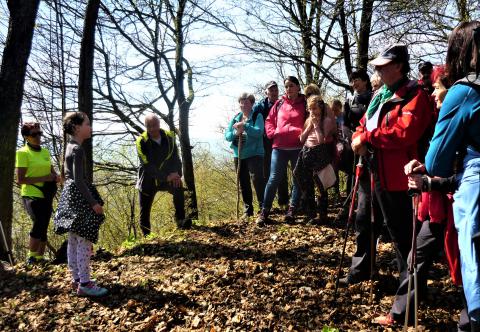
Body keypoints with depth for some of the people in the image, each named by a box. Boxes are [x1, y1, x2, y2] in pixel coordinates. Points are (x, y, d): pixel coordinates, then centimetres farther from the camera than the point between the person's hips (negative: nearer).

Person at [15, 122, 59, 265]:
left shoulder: (45, 152, 13)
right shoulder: (23, 153, -6)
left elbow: (53, 173, 20)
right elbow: (20, 180, -11)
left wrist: (56, 177, -3)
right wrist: (43, 178, -19)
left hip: (46, 195, 6)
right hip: (31, 195, -6)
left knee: (43, 227, 8)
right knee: (39, 223, -20)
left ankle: (40, 257, 20)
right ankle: (31, 257, -5)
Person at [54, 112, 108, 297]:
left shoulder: (69, 147, 14)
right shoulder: (78, 149, -16)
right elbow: (79, 180, -21)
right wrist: (93, 202, -19)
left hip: (70, 195, 10)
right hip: (79, 197, -10)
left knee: (73, 241, 13)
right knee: (84, 241, -6)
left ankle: (76, 279, 22)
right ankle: (84, 284, 0)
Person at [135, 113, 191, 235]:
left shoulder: (169, 136, -8)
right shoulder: (141, 141, -17)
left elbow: (176, 157, -5)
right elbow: (147, 165, -24)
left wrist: (177, 174, -24)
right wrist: (166, 177, -32)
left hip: (167, 176, 1)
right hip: (148, 179, -1)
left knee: (178, 187, -31)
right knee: (145, 212, 3)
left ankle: (180, 220, -24)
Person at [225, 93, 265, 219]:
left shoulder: (257, 116, -3)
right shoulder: (235, 118, 11)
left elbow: (259, 132, -18)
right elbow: (227, 136, 4)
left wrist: (245, 126, -28)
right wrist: (236, 133, -16)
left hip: (254, 154, -5)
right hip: (239, 155, 6)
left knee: (257, 180, -17)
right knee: (243, 184, 10)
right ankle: (247, 210, 21)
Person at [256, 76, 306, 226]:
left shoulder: (305, 104, 4)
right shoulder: (279, 104, 10)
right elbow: (269, 121, 14)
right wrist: (272, 133, -2)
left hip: (298, 148, 0)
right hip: (279, 147, 1)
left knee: (298, 179, 6)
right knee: (274, 179, -2)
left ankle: (291, 211, 17)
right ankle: (264, 211, 4)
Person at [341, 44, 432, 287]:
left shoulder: (414, 96, -11)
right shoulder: (380, 95, 17)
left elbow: (404, 133, -25)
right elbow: (364, 124, 17)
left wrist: (367, 137, -17)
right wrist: (358, 139, -6)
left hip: (393, 175, -9)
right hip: (371, 171, 9)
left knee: (399, 229, 1)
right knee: (365, 222, 18)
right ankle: (361, 269, 35)